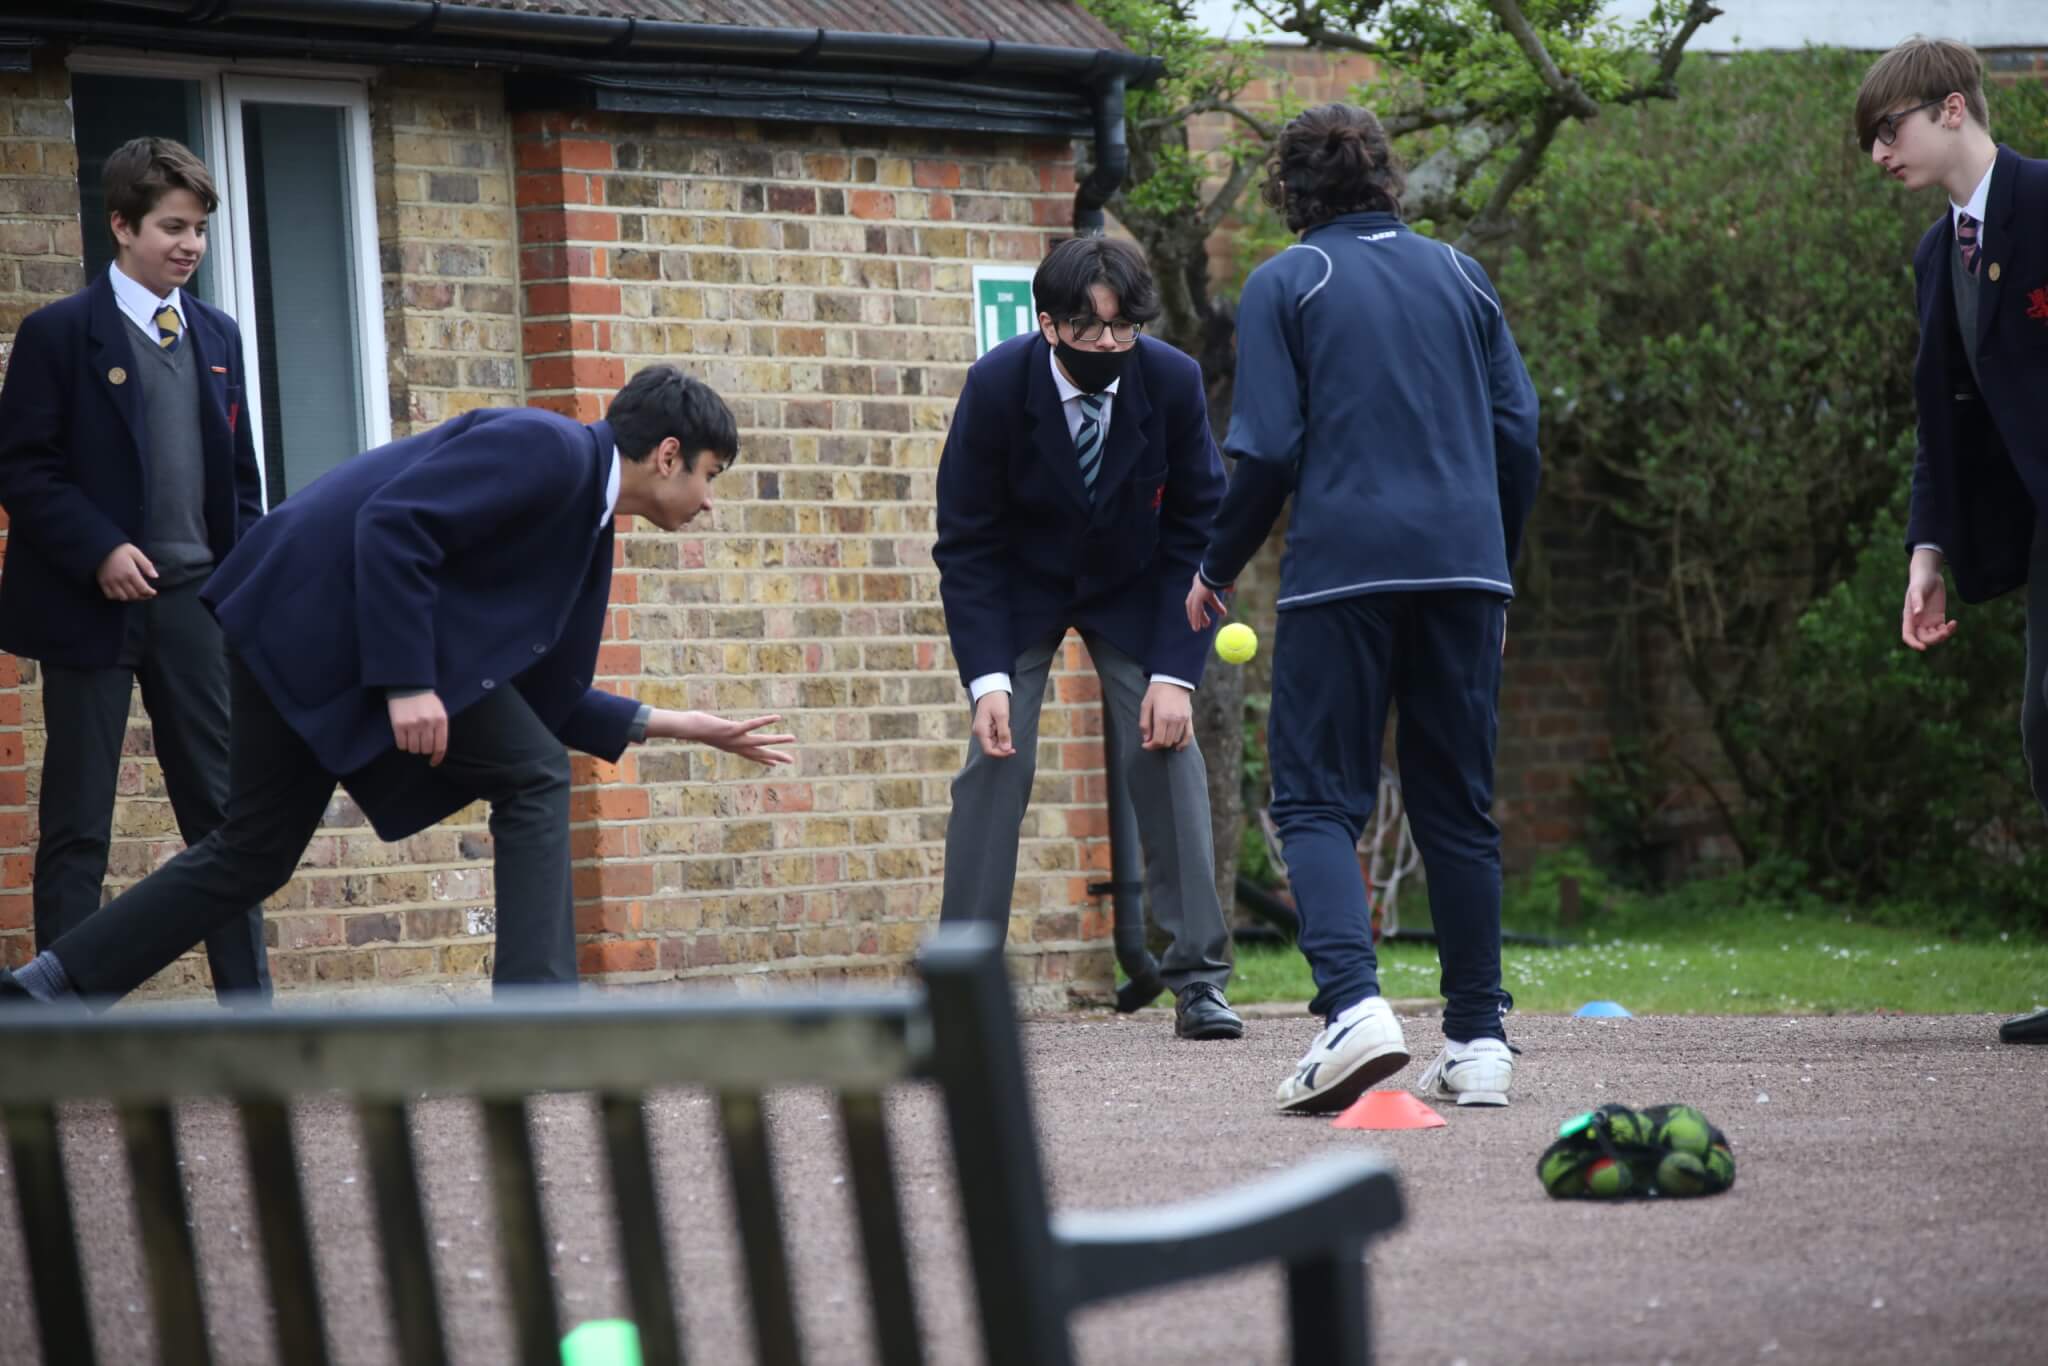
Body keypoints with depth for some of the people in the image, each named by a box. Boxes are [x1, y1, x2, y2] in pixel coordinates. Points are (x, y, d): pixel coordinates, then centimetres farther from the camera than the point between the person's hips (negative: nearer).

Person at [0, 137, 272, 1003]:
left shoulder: (217, 338, 12)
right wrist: (98, 551, -18)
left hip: (195, 601, 5)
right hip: (94, 605, -5)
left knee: (223, 809, 3)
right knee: (77, 826, -1)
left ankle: (247, 1000, 6)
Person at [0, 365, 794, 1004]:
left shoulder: (583, 518, 19)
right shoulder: (545, 450, -11)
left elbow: (538, 695, 22)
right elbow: (393, 523, -21)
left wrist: (663, 726, 19)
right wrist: (407, 683, -24)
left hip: (303, 630, 10)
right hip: (322, 601, -10)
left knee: (254, 854, 13)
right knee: (531, 778, -6)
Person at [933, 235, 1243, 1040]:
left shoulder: (1173, 382, -23)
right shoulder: (997, 384, -26)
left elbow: (1197, 533, -14)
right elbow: (966, 543, -19)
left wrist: (1174, 674, -21)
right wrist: (988, 678, -28)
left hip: (1134, 589, 1)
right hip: (1018, 588, -1)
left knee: (1169, 751, -11)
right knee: (998, 756, -13)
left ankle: (1198, 980, -6)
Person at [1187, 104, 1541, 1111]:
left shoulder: (1285, 284, 2)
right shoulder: (1460, 277, 14)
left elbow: (1267, 450, -5)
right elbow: (1518, 434, 13)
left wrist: (1217, 569, 8)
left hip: (1342, 573, -4)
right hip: (1463, 567, 4)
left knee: (1317, 799, -2)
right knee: (1458, 806, 10)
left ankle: (1354, 1003, -23)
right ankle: (1477, 1037, 9)